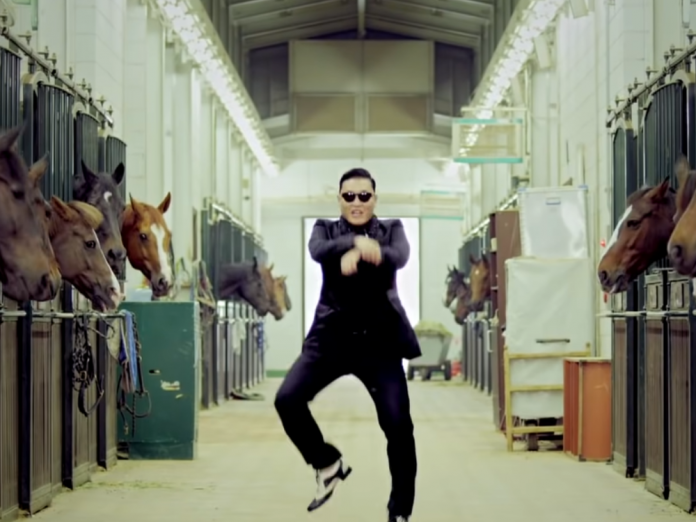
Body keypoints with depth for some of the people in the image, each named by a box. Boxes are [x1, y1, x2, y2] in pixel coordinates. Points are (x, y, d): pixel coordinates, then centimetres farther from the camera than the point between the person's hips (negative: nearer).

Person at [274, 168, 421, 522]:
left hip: (380, 339, -1)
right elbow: (318, 251, -15)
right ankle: (328, 464, 8)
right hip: (331, 337, 1)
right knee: (287, 399, -17)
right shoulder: (325, 229, 10)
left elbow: (399, 257, -14)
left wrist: (361, 251, -38)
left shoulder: (392, 229, 9)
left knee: (398, 424, -6)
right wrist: (356, 242, -36)